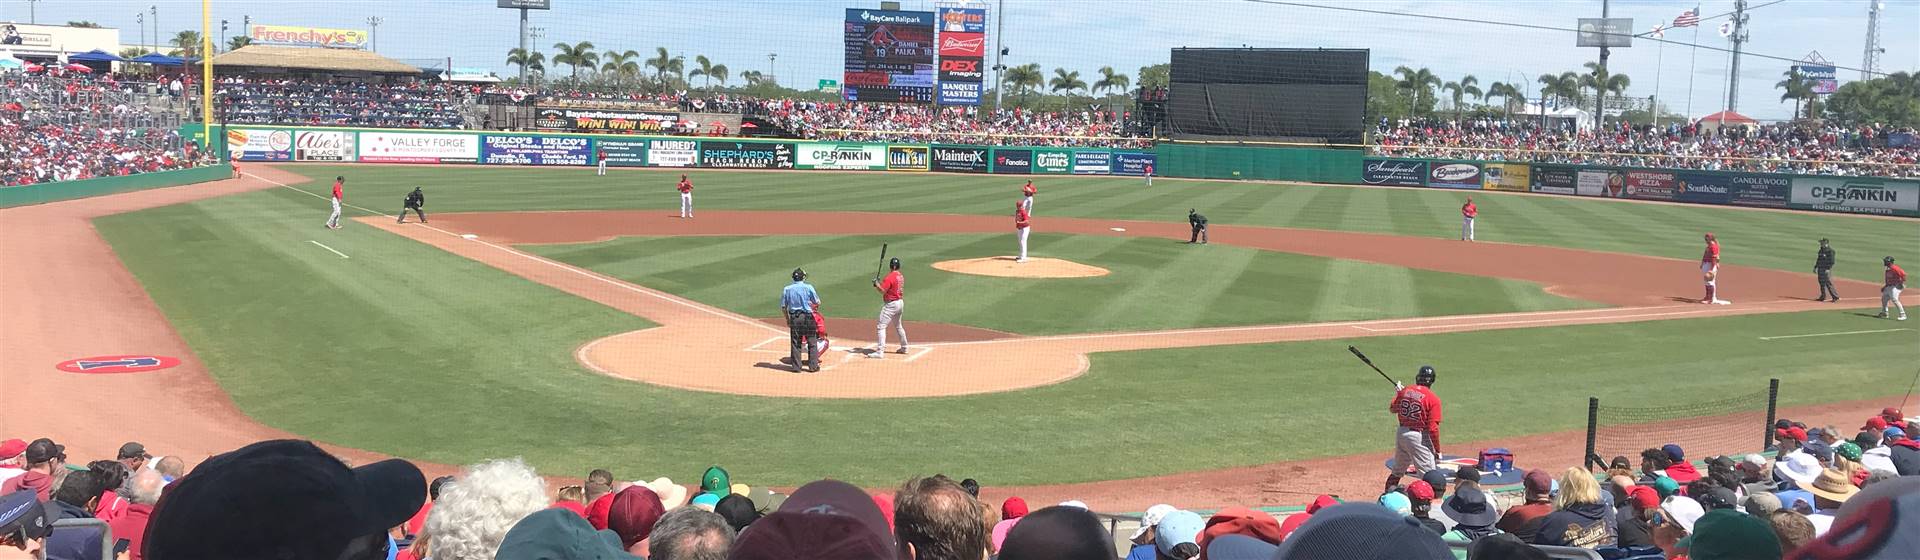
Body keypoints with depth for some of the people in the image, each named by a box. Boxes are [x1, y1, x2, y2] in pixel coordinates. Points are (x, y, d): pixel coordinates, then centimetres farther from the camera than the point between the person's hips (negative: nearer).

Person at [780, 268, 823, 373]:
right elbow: (818, 302, -2)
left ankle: (796, 367, 8)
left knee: (795, 343, 8)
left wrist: (787, 319, 13)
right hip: (807, 317, -2)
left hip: (794, 318, 2)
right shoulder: (808, 287, -5)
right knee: (812, 342, 7)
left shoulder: (786, 289, 2)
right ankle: (813, 366, 7)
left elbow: (783, 307, 3)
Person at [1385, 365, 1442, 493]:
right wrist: (1437, 450, -9)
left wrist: (1398, 393, 32)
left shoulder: (1404, 391, 1)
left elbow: (1392, 408, 17)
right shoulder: (1433, 399, -14)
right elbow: (1433, 428, -16)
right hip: (1419, 437, -6)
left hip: (1401, 433, 6)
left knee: (1397, 472, 24)